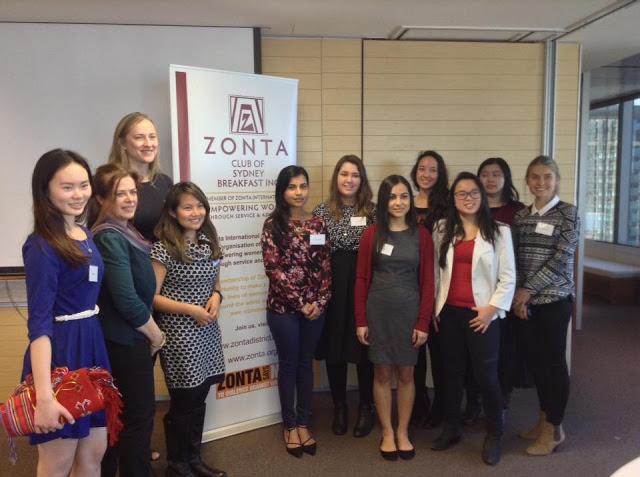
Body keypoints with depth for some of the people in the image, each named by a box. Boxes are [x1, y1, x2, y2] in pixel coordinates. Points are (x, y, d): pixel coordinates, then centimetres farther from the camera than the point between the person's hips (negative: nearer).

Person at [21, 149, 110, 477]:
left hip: (92, 343, 8)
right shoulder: (42, 246, -16)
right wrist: (44, 396, -25)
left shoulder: (86, 235, 8)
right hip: (59, 351, -8)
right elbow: (39, 322, -21)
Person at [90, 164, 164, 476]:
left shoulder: (123, 233, 8)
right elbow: (127, 301, -24)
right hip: (127, 341, -9)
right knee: (140, 414, 4)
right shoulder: (110, 238, -20)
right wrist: (156, 334, -11)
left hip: (124, 339, 9)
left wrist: (150, 333, 11)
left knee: (120, 415, 19)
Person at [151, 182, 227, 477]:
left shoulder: (209, 241, 6)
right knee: (183, 402, 7)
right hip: (179, 334, -6)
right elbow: (152, 297, -14)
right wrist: (190, 310, -19)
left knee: (199, 399, 17)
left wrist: (216, 296, -4)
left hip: (208, 331, 6)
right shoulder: (164, 248, -14)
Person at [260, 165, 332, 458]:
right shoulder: (273, 224, -7)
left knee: (306, 364, 13)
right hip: (283, 307, -3)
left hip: (315, 307, 3)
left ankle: (303, 423, 26)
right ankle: (290, 425, 24)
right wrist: (300, 303, -13)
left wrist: (320, 302, -8)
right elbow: (273, 269, -12)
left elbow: (326, 267, 4)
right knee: (288, 365, 8)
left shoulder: (317, 224, 5)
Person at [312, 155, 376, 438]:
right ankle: (339, 406, 28)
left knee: (364, 346, 5)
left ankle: (366, 408, 25)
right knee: (333, 346, 9)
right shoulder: (322, 212, 4)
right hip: (332, 286, 1)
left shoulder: (372, 211, 2)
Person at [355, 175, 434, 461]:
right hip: (378, 312, 0)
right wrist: (360, 320, -4)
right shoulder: (372, 234, -2)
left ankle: (403, 432, 28)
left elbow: (427, 281, -1)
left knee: (406, 373, 11)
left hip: (409, 312, 0)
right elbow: (361, 279, -1)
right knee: (382, 373, 9)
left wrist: (423, 322, -5)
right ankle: (387, 432, 25)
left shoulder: (421, 235, -1)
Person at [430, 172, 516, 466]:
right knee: (452, 371, 13)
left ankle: (494, 435, 20)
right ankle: (451, 429, 28)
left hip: (481, 314, -3)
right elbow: (435, 271, 7)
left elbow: (508, 277, -3)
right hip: (449, 312, 3)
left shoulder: (498, 231, -1)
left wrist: (492, 309, -11)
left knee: (486, 374, 0)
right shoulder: (442, 230, 7)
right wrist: (433, 307, 3)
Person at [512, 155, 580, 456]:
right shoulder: (521, 215, 8)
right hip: (527, 299, 5)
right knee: (535, 358, 12)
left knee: (554, 360, 3)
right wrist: (518, 294, -5)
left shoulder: (568, 213, -6)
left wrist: (528, 290, -14)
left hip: (554, 298, -5)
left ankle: (554, 429, 16)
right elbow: (515, 259, 7)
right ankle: (545, 420, 28)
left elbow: (560, 260, -13)